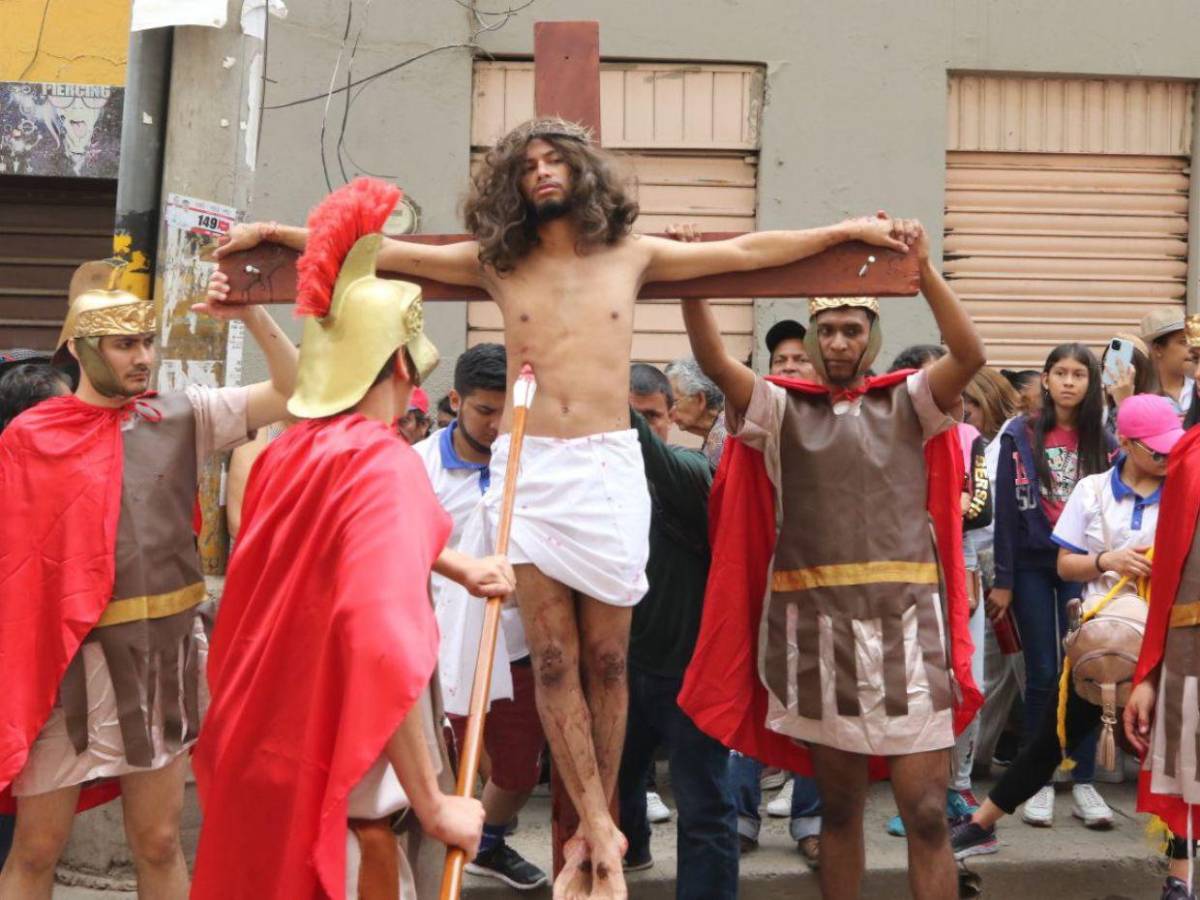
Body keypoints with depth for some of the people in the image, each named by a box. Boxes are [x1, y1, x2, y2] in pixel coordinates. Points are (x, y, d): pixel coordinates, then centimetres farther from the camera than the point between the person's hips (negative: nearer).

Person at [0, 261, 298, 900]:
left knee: (158, 843, 13)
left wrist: (251, 316, -15)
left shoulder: (182, 416, 2)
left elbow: (295, 392, -3)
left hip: (165, 652, 2)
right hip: (70, 661, -2)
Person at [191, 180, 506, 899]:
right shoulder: (385, 462, -21)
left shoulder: (289, 452, 3)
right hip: (344, 778, -8)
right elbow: (386, 650, -30)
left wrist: (462, 568, 26)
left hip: (264, 753, 8)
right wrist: (433, 805, -23)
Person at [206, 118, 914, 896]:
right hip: (528, 467, 0)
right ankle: (601, 833, 4)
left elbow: (748, 251, 16)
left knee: (606, 659, 3)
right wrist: (275, 233, 10)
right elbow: (383, 251, 11)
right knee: (554, 660, -3)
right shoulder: (496, 263, 10)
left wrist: (850, 231, 17)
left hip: (609, 465, 0)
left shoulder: (632, 255, 11)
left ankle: (590, 837, 14)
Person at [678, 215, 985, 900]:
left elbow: (971, 354, -9)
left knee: (926, 812, 0)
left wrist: (923, 269, -20)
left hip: (907, 624, -1)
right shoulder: (783, 409, 8)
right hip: (817, 626, 1)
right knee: (839, 806, 14)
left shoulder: (909, 403, 8)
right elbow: (714, 362, -6)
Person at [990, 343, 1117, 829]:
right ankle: (1039, 783, 11)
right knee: (1043, 674, 2)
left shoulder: (1102, 440, 5)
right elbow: (1007, 509, -3)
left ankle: (1084, 783, 8)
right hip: (1033, 567, -1)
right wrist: (1003, 579, -6)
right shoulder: (1020, 435, -2)